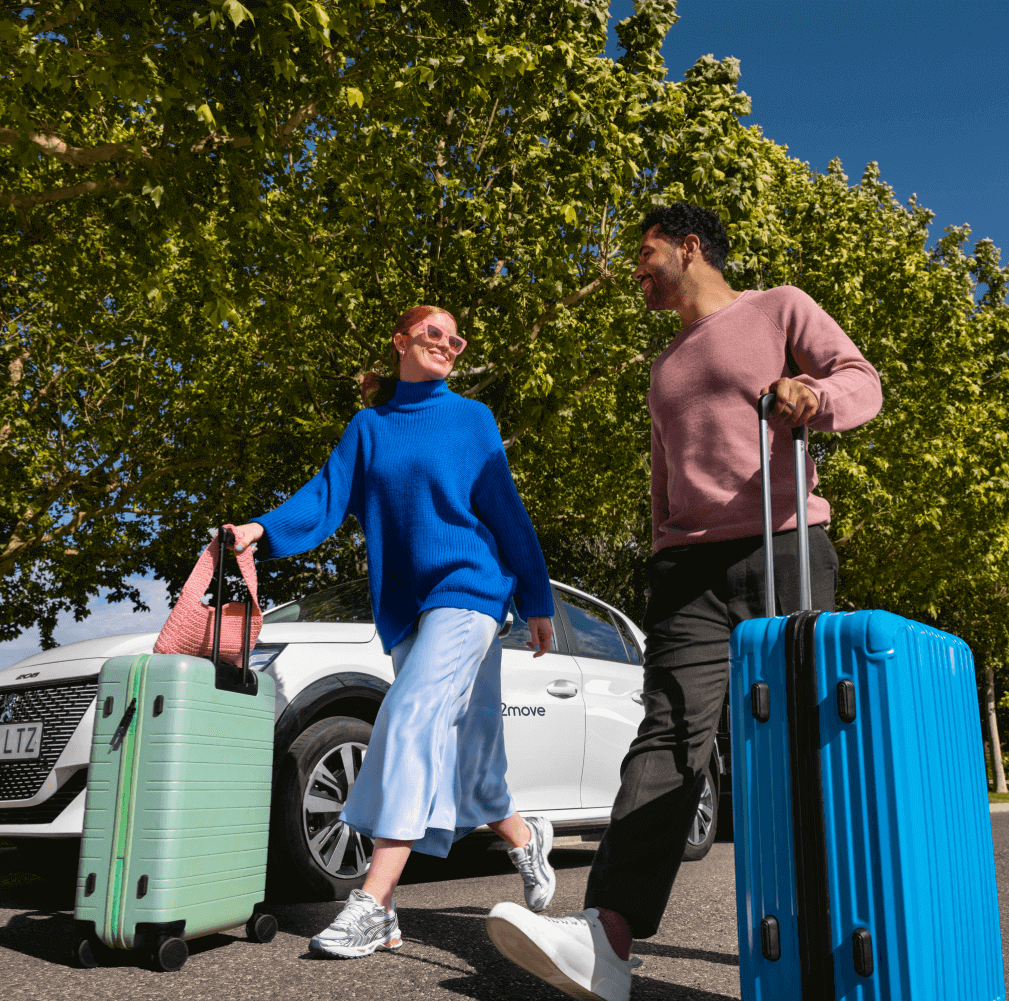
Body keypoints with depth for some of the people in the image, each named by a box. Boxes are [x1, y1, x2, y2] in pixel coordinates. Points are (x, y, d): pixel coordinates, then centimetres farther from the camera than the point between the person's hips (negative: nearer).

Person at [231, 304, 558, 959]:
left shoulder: (473, 420, 8)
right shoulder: (369, 427, 15)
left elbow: (507, 511, 6)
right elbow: (327, 495, 5)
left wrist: (538, 601, 4)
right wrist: (263, 530, -12)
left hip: (467, 587, -4)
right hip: (403, 606, 4)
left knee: (412, 720, -19)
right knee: (455, 749, 7)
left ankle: (375, 904, -18)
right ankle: (525, 838, 33)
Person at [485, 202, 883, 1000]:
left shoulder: (779, 309, 13)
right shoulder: (667, 369, 31)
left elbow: (861, 381, -1)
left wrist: (815, 395, -23)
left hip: (784, 549, -4)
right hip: (691, 566, 4)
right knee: (669, 735, -12)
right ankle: (608, 936, -25)